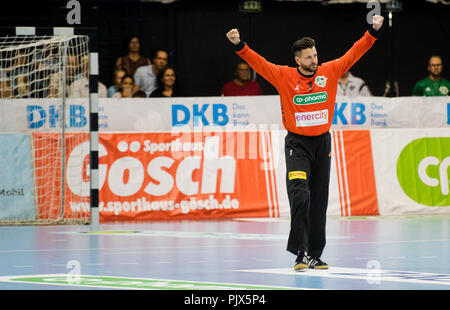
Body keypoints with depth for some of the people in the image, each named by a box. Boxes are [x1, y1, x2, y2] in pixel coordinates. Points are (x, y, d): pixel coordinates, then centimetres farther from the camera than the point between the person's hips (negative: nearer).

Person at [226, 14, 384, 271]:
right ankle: (300, 252, -17)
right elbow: (258, 63, -7)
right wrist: (239, 45, -20)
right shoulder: (284, 76, -4)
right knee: (300, 196, -18)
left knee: (319, 201, 6)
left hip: (322, 142, 3)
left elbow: (354, 53, 6)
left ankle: (315, 255, 13)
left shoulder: (330, 71, 2)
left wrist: (373, 32, 0)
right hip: (297, 144, -3)